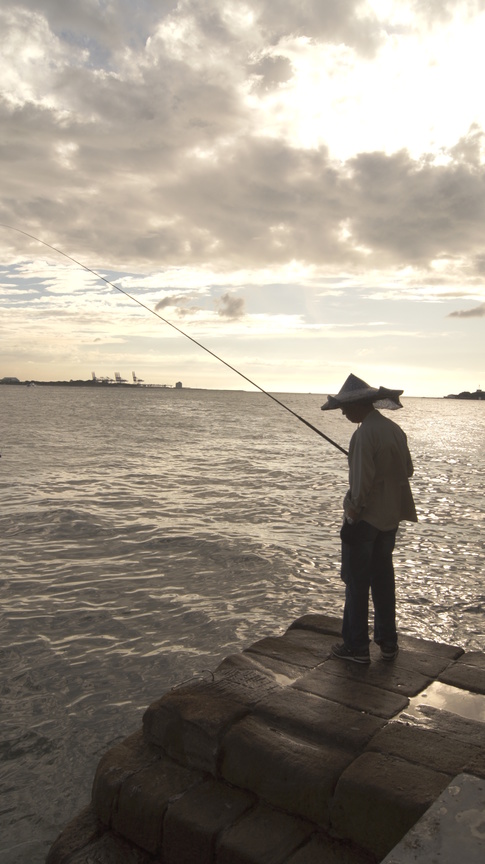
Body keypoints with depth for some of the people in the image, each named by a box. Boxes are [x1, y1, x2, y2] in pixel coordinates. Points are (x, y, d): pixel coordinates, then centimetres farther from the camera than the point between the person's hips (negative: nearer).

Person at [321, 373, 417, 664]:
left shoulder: (365, 433, -19)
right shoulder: (395, 429, 5)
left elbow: (362, 479, -23)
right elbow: (408, 469, 12)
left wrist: (354, 509, -12)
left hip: (365, 517, -8)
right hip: (391, 517, 8)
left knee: (357, 583, 4)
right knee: (383, 578, 18)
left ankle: (357, 647, 13)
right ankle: (388, 643, 27)